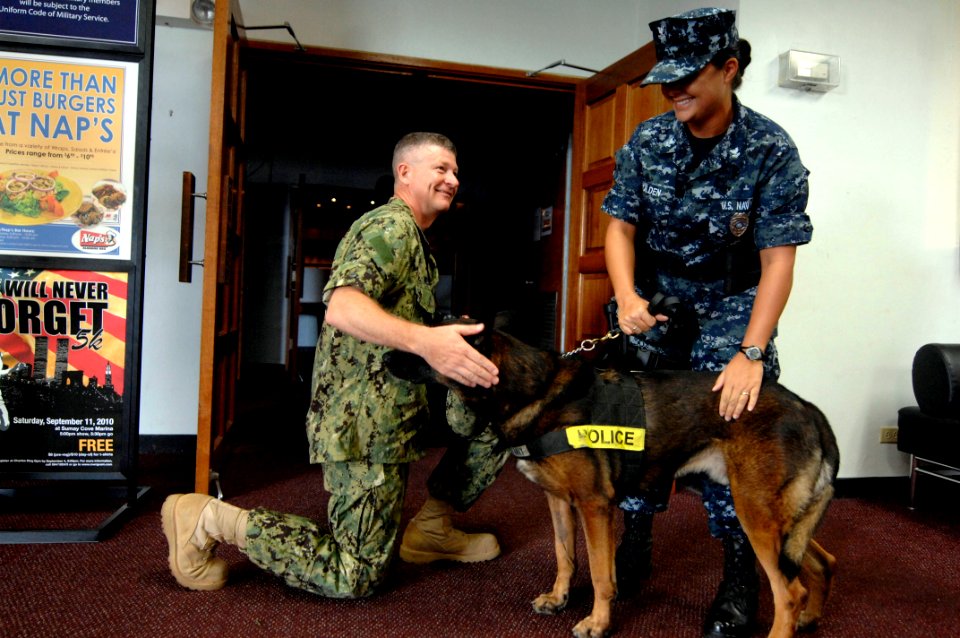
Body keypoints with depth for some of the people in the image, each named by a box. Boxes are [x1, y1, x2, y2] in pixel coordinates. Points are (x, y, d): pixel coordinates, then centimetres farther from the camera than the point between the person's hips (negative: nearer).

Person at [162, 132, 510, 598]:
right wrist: (423, 339, -44)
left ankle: (431, 528, 14)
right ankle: (208, 518, 5)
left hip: (395, 400, 10)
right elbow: (342, 307, -31)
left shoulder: (408, 235, 21)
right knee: (354, 577, -3)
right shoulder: (392, 226, -12)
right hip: (366, 418, -10)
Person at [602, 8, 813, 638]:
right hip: (655, 302, 3)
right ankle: (633, 547, 23)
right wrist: (626, 295, -20)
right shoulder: (648, 139, -5)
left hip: (729, 307, -3)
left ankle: (741, 575, 12)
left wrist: (751, 354, -26)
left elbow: (778, 259, -18)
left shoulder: (771, 151, -15)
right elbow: (621, 225, -2)